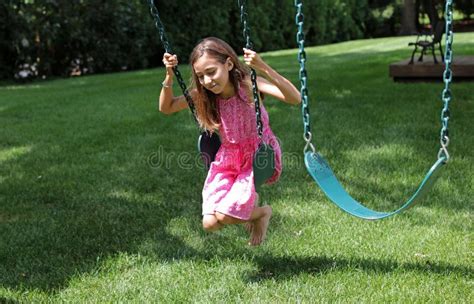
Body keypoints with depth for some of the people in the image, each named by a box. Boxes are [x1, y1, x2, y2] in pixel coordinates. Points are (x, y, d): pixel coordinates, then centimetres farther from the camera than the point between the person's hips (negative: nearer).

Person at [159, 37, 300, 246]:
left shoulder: (248, 84, -20)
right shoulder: (203, 95, -6)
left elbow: (295, 98, -34)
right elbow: (166, 108, 4)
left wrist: (263, 67, -45)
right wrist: (169, 75, -11)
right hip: (227, 160, 5)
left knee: (224, 216, -20)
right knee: (210, 224, -6)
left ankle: (262, 212, 12)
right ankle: (246, 203, 24)